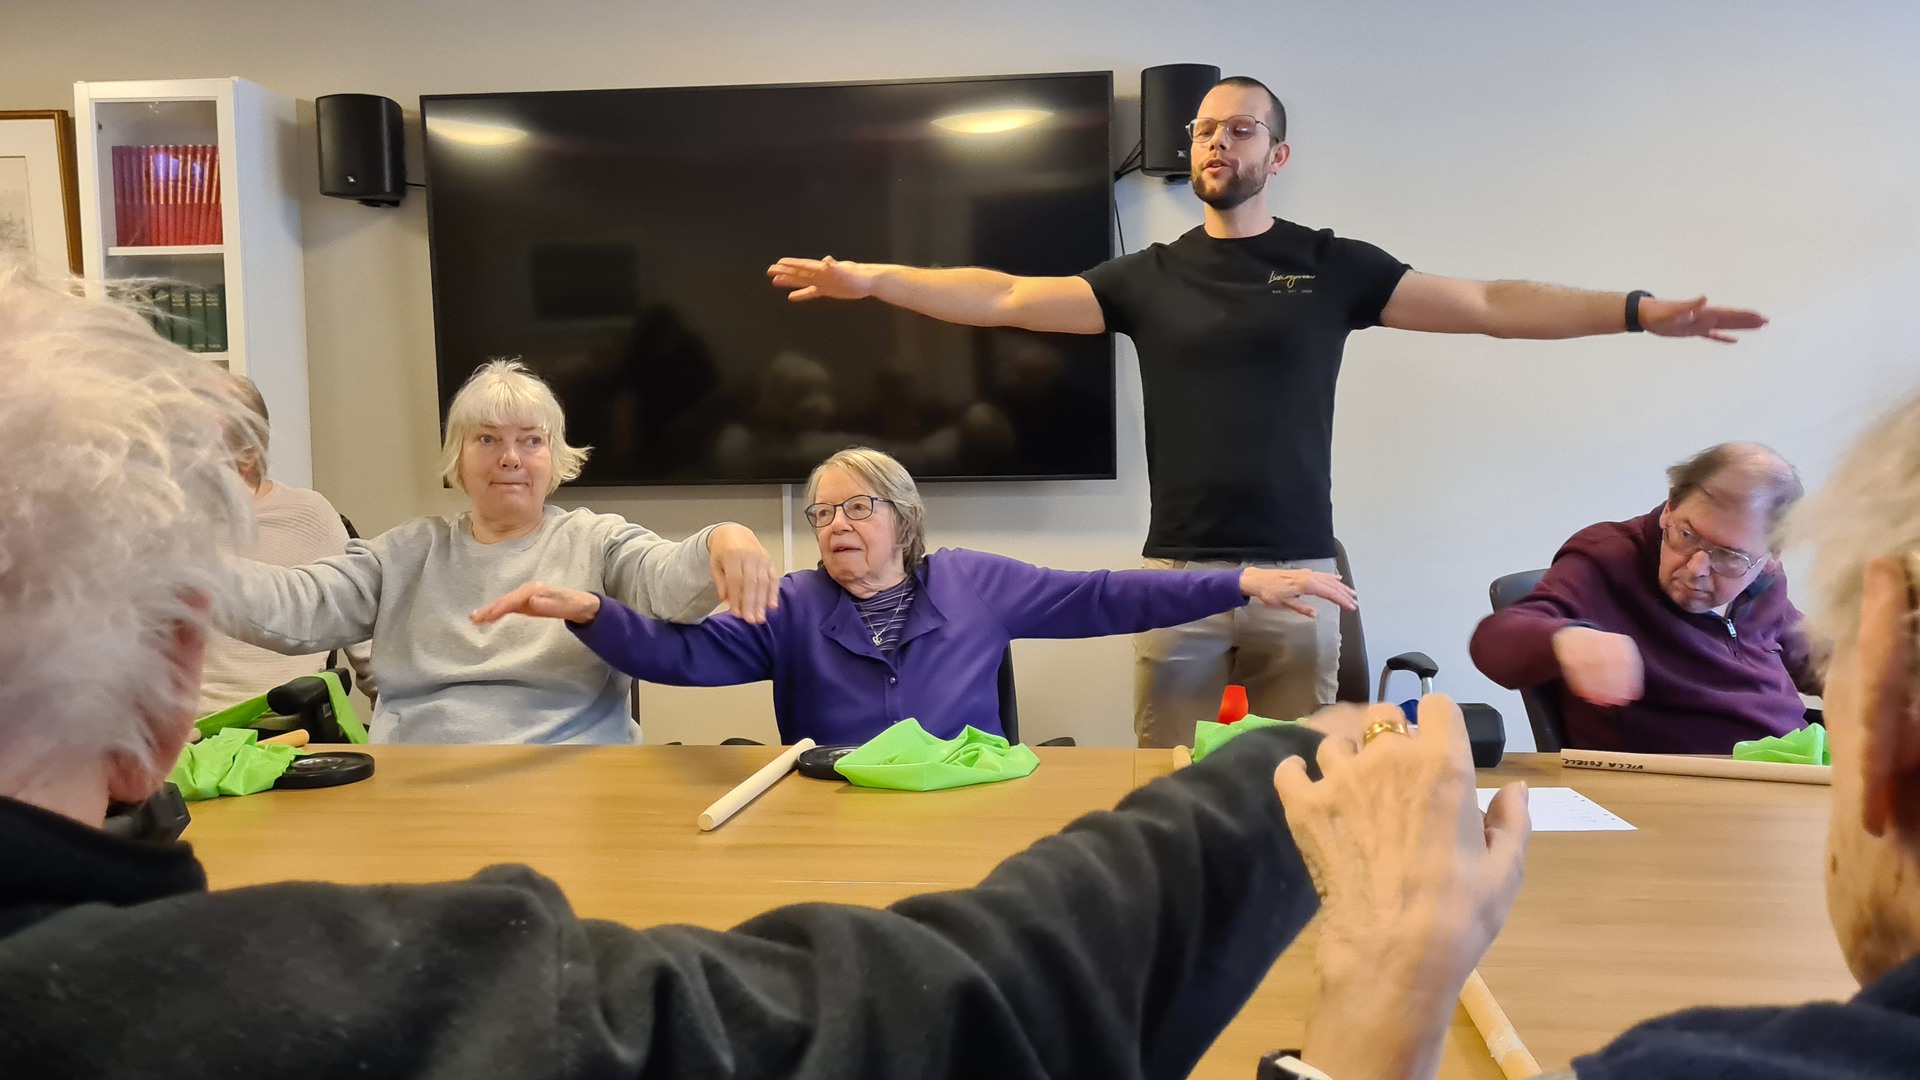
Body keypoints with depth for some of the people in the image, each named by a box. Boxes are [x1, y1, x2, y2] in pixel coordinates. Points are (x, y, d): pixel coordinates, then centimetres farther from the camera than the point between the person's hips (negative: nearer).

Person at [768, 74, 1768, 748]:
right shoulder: (1149, 278, 6)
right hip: (1178, 573, 1)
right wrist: (868, 279, -7)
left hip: (1297, 574, 0)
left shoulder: (1334, 267, 5)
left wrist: (1637, 310, -8)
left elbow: (1485, 305, 1)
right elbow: (1009, 299, 0)